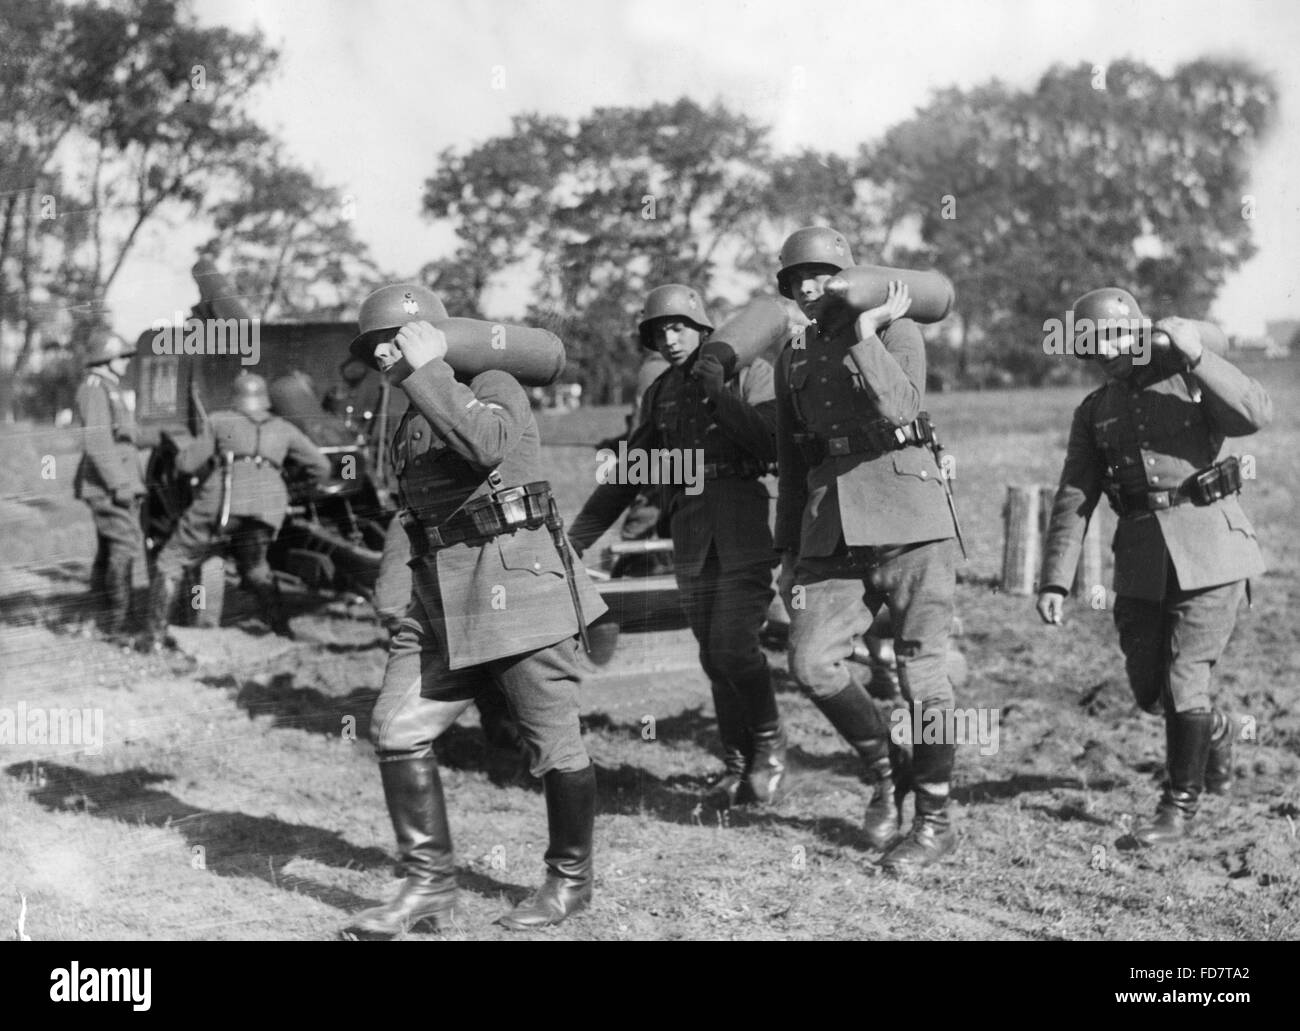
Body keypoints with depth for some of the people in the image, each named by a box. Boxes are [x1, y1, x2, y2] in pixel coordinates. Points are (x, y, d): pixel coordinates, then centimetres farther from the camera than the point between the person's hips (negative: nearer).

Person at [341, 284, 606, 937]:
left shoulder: (493, 386, -4)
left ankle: (570, 879, 19)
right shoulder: (411, 422, 20)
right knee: (397, 730, -2)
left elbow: (487, 445, -27)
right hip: (439, 594, 8)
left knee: (553, 741, 1)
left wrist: (423, 370, -23)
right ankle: (429, 884, 8)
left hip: (514, 582, -8)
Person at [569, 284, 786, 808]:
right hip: (691, 534, 5)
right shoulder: (660, 395, 14)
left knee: (733, 646, -13)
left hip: (745, 528, -5)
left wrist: (716, 395, -17)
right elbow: (628, 474, 19)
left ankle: (769, 742, 9)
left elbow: (773, 445, -13)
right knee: (714, 657, 4)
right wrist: (576, 537, 16)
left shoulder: (749, 372, 0)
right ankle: (737, 762, 16)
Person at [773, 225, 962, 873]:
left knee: (921, 673, -3)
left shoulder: (895, 331, 0)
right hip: (830, 532, 5)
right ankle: (884, 769, 15)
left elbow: (899, 408, -20)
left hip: (907, 524, -5)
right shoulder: (793, 359, 17)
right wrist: (789, 551, 19)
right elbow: (790, 464, 20)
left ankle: (935, 821, 11)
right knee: (811, 662, -9)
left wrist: (864, 333, -19)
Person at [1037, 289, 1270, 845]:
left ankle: (1180, 804, 8)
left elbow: (1255, 414, -18)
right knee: (1149, 686, 7)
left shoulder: (1191, 378, 0)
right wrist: (1055, 580, -2)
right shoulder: (1094, 411, 11)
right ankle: (1215, 732, 40)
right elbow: (1073, 500, 6)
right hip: (1141, 557, 4)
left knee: (1184, 678, -9)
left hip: (1209, 546, -4)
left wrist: (1197, 355, -26)